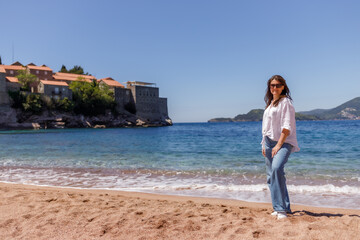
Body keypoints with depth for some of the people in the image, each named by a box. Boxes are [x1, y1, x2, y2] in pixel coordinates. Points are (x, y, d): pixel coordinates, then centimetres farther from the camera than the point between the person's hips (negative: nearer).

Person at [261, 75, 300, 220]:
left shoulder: (285, 102, -4)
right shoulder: (270, 103, 19)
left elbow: (287, 127, -13)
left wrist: (279, 145, -19)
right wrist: (264, 144, 16)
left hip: (283, 142, -8)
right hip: (269, 142, 8)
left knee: (276, 168, -29)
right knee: (271, 175, 8)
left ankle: (282, 209, -22)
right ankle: (280, 208, 19)